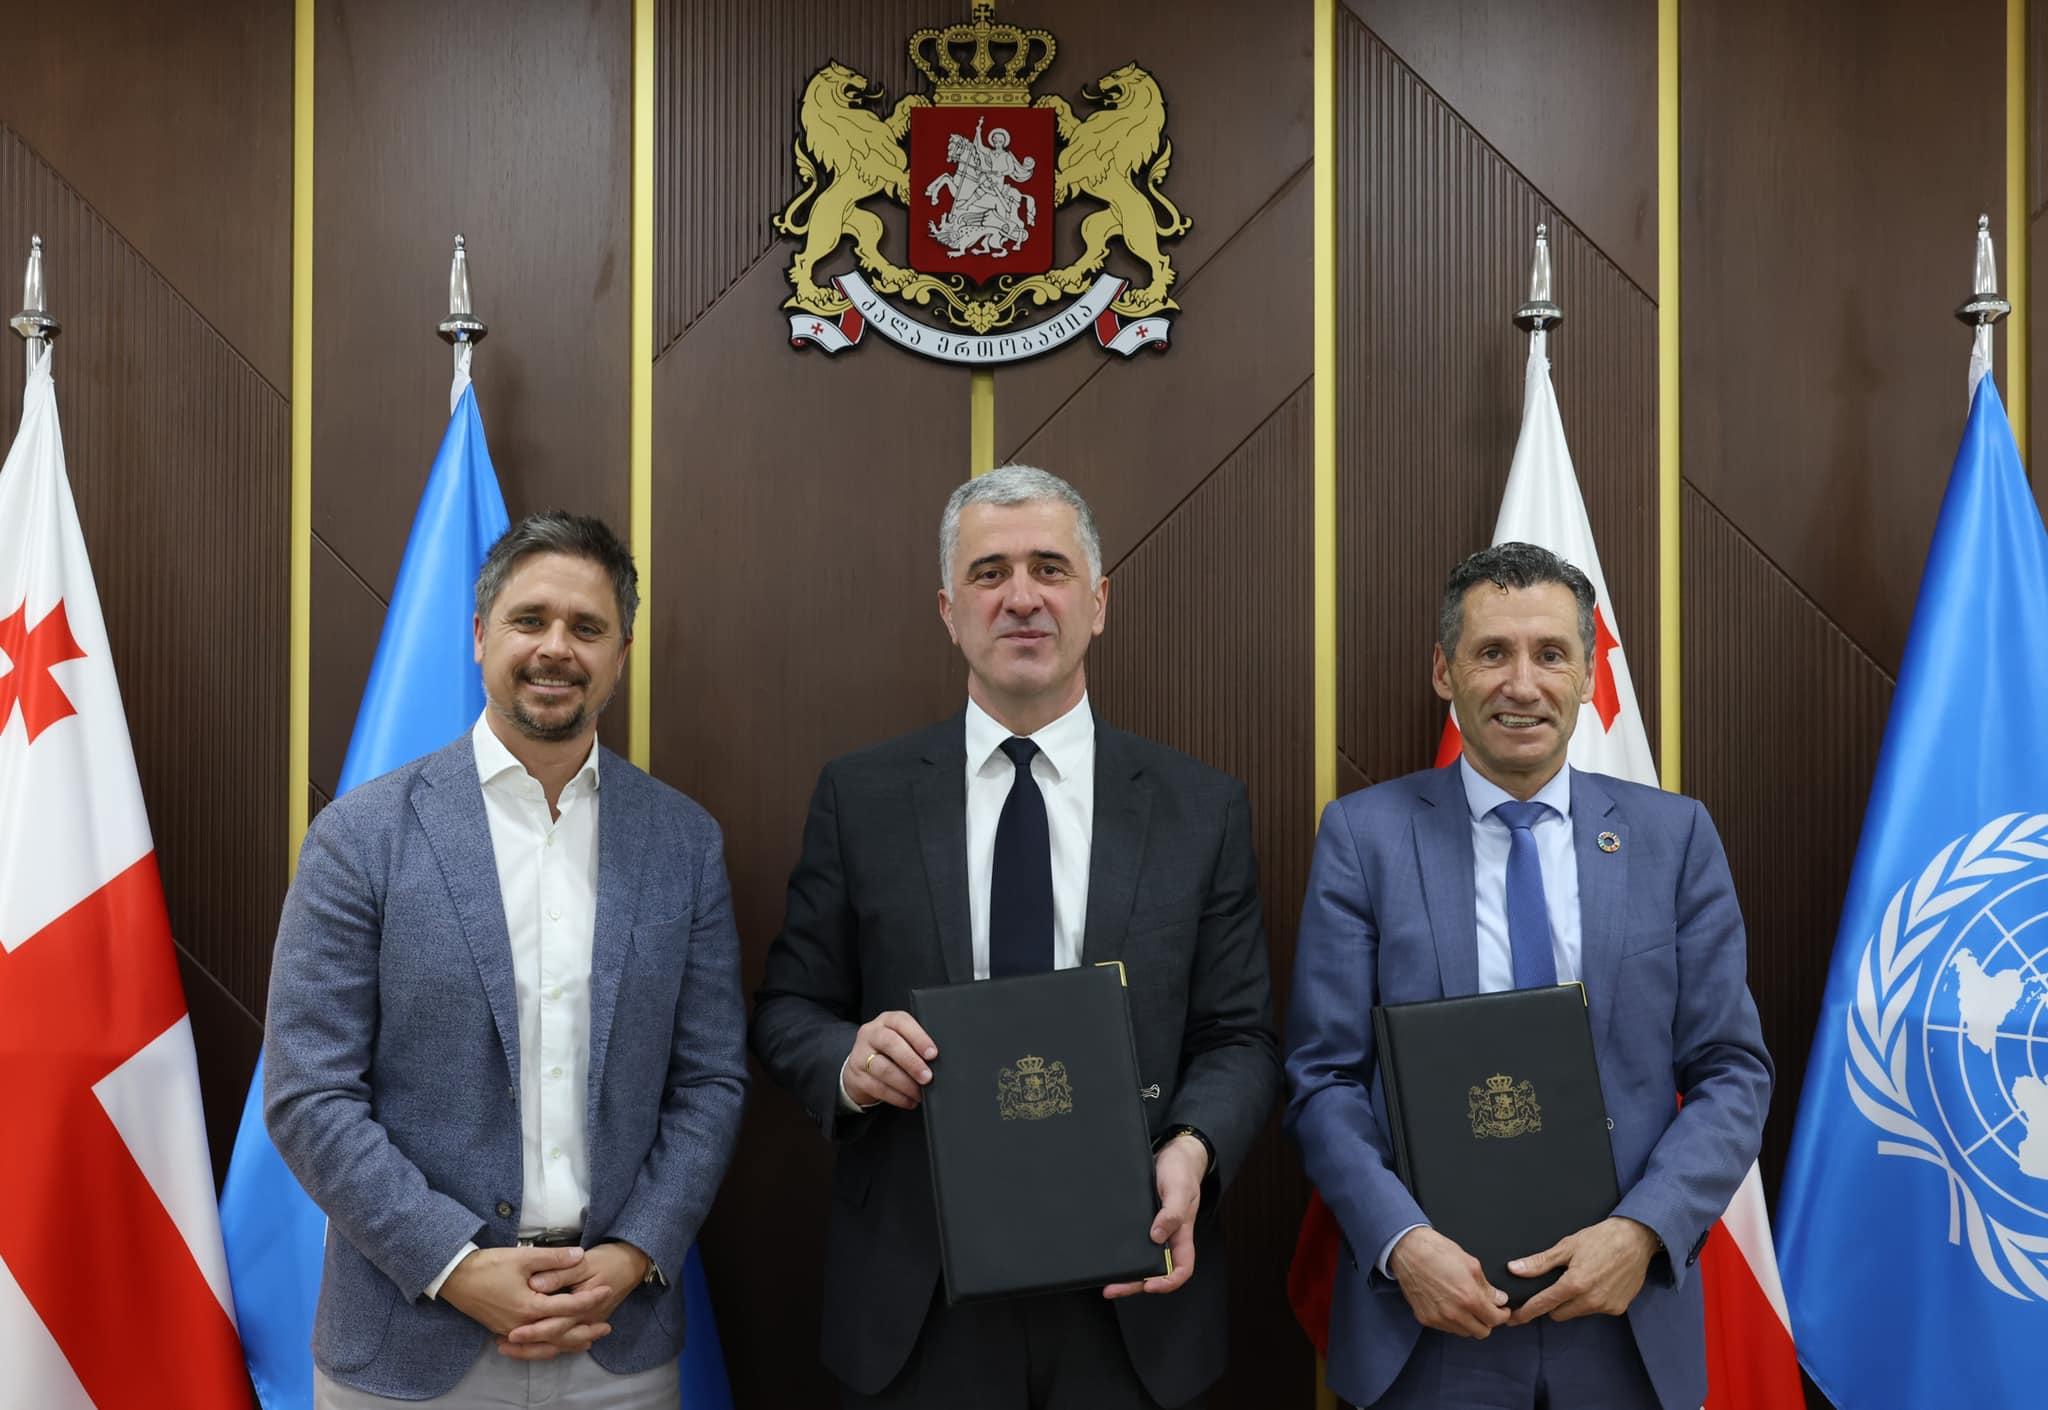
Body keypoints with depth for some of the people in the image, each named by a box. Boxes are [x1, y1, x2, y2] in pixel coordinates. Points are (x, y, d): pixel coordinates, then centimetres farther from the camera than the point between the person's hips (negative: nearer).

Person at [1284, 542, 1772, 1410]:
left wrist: (1643, 1231, -13)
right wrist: (1400, 1240, -17)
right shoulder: (1364, 835, -2)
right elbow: (1323, 1076, -4)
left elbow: (1732, 1071, 1)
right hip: (1424, 1310, -1)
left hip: (1625, 1310, 2)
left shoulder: (1675, 836, 2)